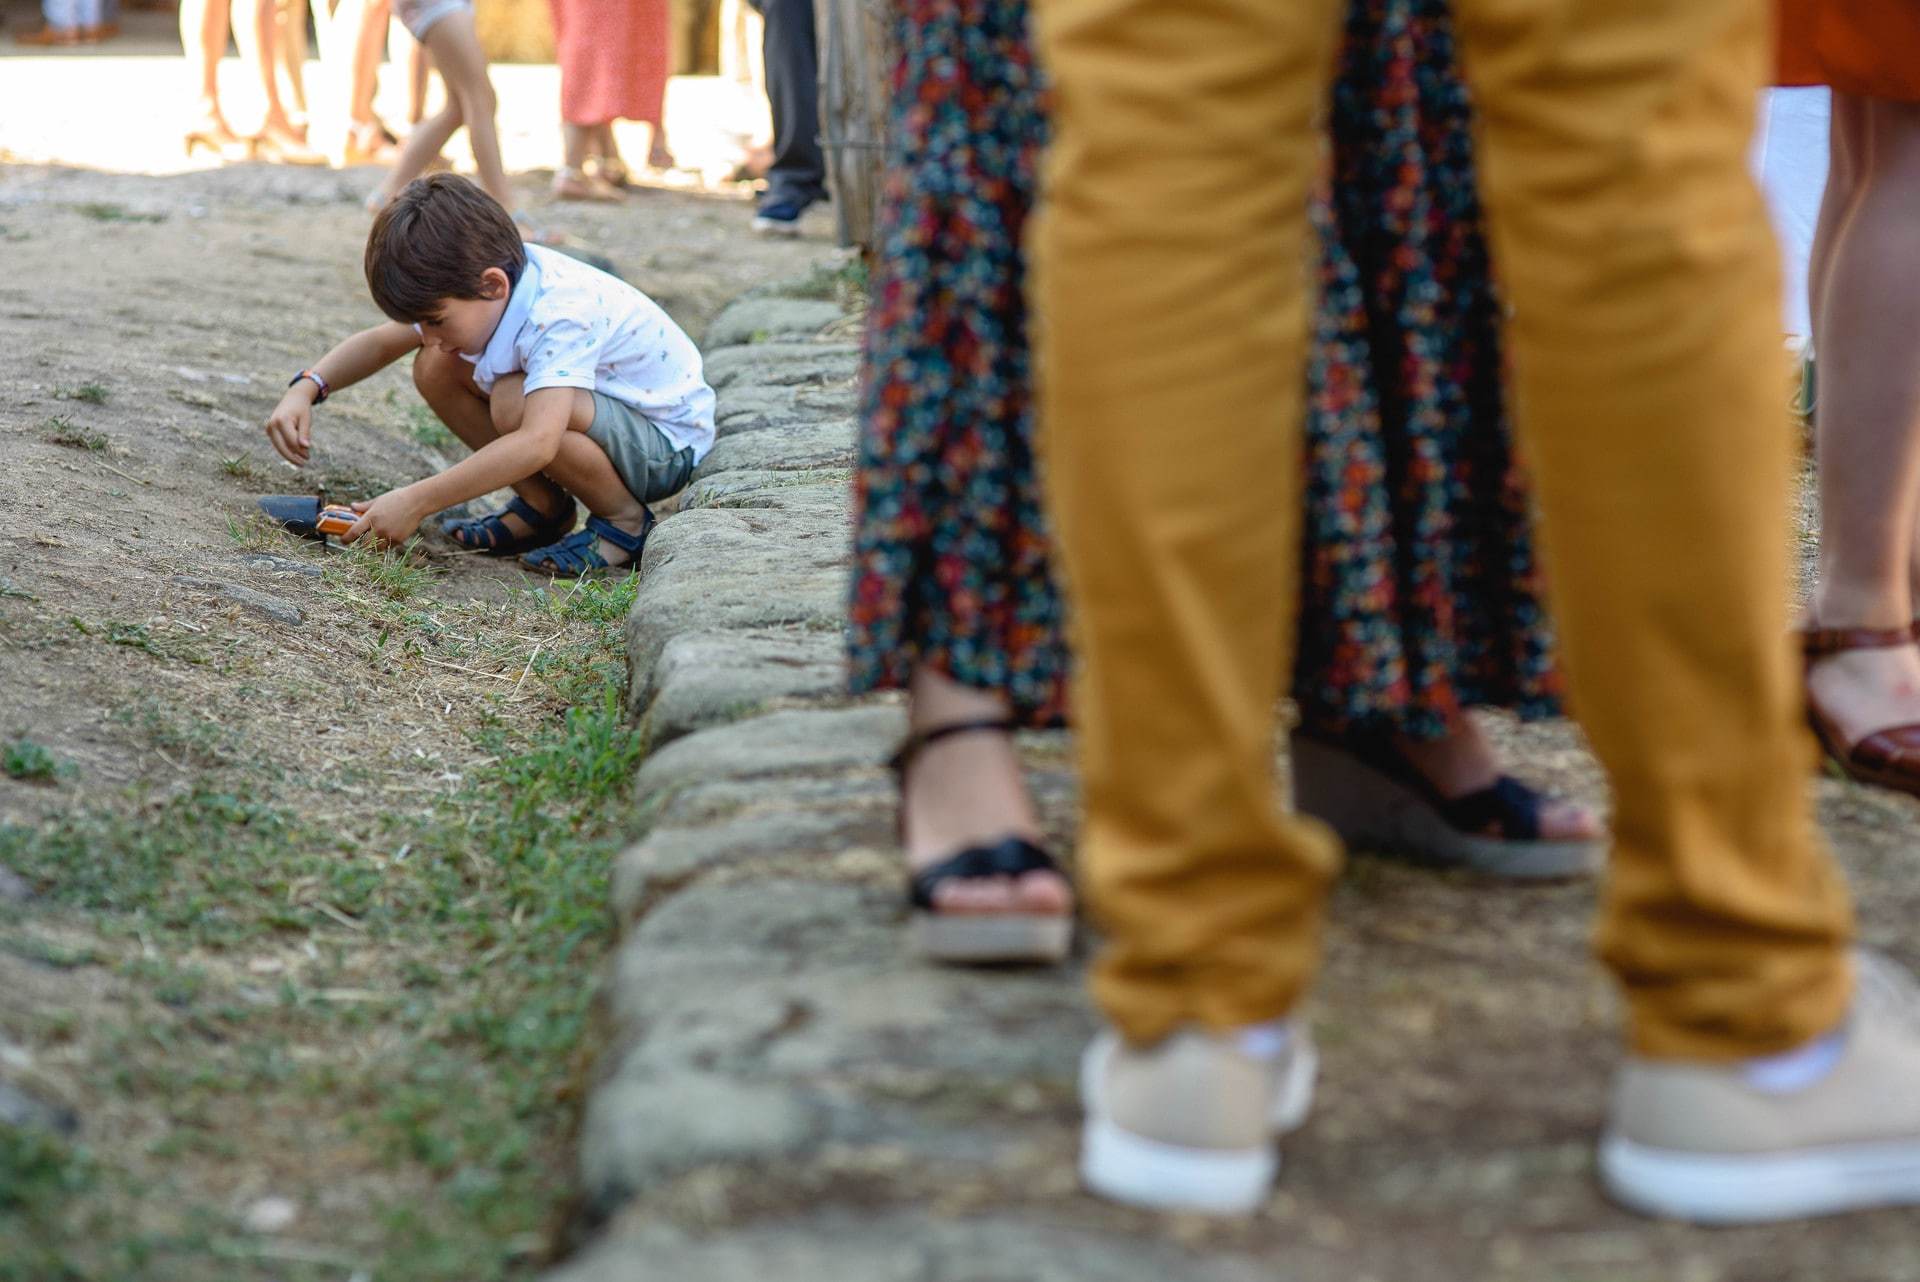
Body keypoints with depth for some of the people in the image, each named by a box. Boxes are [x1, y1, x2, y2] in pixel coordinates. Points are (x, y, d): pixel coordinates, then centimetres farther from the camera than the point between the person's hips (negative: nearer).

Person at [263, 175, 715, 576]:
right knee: (436, 370, -6)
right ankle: (542, 506, 5)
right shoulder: (472, 282, -10)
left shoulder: (560, 316, -35)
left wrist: (415, 502, -47)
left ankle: (624, 521, -12)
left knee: (515, 403, -35)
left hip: (669, 443, -8)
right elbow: (382, 341, 4)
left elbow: (536, 443, -48)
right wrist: (306, 388, -14)